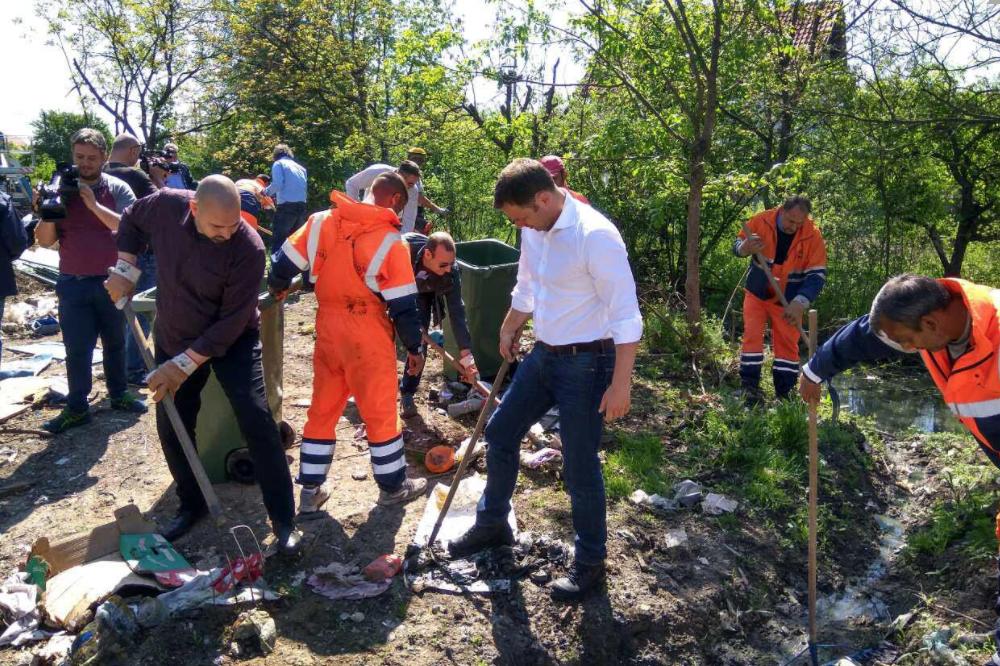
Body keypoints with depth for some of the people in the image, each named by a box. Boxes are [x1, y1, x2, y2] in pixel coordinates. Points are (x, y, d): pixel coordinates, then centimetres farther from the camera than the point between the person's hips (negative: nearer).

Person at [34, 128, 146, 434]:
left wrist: (95, 205, -26)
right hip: (73, 284, 1)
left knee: (115, 342, 14)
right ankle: (77, 408, 11)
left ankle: (118, 394, 30)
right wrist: (48, 213, -20)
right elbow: (45, 241, -1)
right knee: (77, 349, 2)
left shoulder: (118, 189, -4)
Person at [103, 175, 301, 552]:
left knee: (256, 422, -15)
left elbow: (233, 321, -26)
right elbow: (131, 221, 8)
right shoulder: (166, 206, -18)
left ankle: (284, 521, -5)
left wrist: (185, 364, -27)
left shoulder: (248, 248, -29)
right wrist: (125, 270, -4)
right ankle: (191, 506, 32)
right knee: (171, 427, 10)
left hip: (232, 341, -4)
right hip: (173, 337, 4)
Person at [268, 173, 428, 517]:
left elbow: (283, 262, 6)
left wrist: (277, 287, 28)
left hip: (327, 325, 5)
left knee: (322, 408, 16)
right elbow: (403, 305, -10)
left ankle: (310, 491, 24)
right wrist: (414, 347, 2)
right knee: (380, 411, 10)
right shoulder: (391, 242, -12)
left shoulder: (321, 221, 0)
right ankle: (393, 486, 26)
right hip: (367, 333, -4)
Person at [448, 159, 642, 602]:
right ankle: (492, 523, 39)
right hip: (543, 355, 8)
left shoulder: (595, 236, -24)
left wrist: (620, 384, -23)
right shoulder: (534, 230, 1)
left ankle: (591, 561, 25)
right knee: (500, 434, 17)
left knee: (579, 468, 2)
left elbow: (626, 315, -23)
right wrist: (510, 328, 30)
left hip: (586, 364, -8)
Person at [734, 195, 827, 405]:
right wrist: (745, 249, -31)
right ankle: (749, 388, -3)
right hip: (756, 293, 0)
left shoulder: (813, 237, -18)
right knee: (752, 336, -8)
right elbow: (737, 245, -4)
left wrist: (800, 303, -33)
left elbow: (817, 275, -18)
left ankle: (785, 394, 11)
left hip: (788, 301, 0)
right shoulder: (761, 222, -17)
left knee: (787, 344, 2)